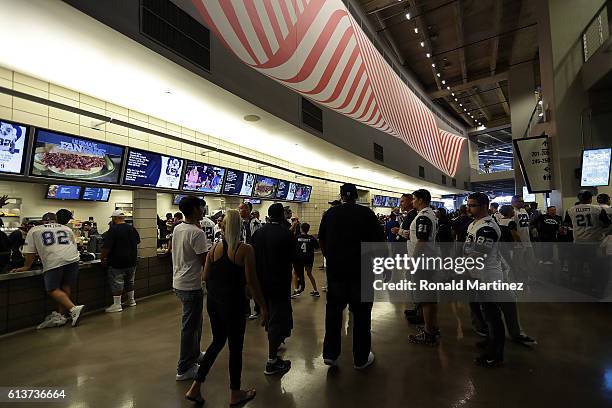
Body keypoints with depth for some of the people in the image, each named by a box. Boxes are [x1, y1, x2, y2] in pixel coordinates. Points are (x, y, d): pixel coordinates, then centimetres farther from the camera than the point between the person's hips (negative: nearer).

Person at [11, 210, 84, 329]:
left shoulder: (34, 230, 20)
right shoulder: (67, 229, 27)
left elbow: (30, 252, 17)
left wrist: (26, 267, 28)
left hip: (53, 261, -3)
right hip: (73, 259, 4)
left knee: (53, 289, 2)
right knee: (66, 288, 11)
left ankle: (73, 309, -14)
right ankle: (60, 315, 12)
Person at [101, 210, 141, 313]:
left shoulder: (113, 229, -16)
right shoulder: (132, 228, 6)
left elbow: (106, 247, -19)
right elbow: (137, 241, 19)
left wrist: (103, 257, -6)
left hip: (117, 262, -7)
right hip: (131, 261, 7)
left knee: (117, 283, 0)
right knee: (130, 281, 18)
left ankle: (117, 305, 3)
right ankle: (131, 300, 28)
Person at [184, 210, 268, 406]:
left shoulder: (215, 248, 0)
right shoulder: (245, 249, -15)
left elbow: (206, 276, 4)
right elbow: (252, 282, -16)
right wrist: (263, 307, -8)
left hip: (213, 301, 6)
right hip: (233, 303, -5)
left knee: (218, 341, 24)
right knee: (235, 347, 12)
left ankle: (195, 388, 27)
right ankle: (235, 394, 30)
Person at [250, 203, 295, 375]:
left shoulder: (258, 233, -2)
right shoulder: (286, 234, -18)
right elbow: (292, 258, -10)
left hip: (261, 281, 7)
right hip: (279, 282, -6)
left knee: (269, 315, 26)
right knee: (278, 318, 3)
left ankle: (274, 343, 49)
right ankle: (272, 361, 6)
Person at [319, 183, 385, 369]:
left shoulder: (329, 213, 0)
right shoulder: (366, 213, -7)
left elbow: (322, 240, 6)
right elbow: (379, 239, -7)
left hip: (335, 269, 2)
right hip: (361, 270, -2)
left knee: (333, 311, 15)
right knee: (361, 313, 10)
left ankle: (330, 353, 19)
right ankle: (361, 358, 20)